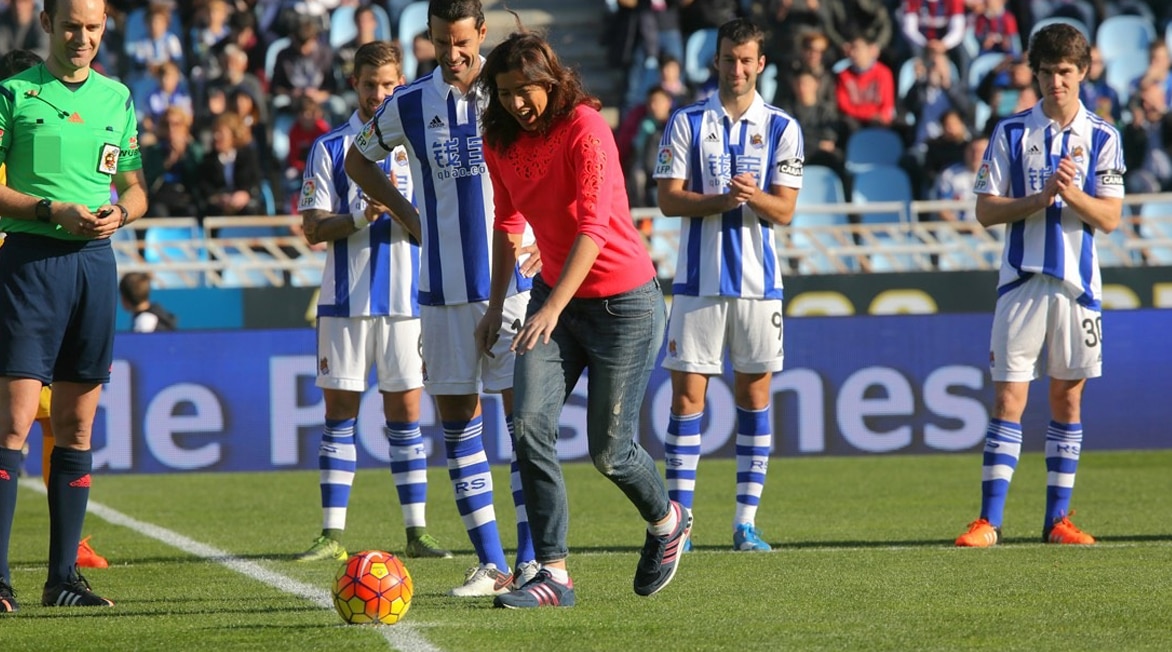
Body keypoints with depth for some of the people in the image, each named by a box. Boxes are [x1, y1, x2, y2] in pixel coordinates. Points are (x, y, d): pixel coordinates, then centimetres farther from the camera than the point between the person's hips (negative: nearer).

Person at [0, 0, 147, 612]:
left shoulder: (118, 98, 14)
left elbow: (135, 189, 19)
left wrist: (120, 211, -3)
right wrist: (52, 210, -16)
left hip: (95, 259, 5)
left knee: (76, 426, 7)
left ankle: (63, 576, 11)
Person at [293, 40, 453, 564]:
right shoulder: (330, 148, 5)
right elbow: (313, 228, 0)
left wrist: (402, 205, -15)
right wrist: (361, 216, -17)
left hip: (406, 299, 0)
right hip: (346, 300, 0)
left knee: (405, 411, 2)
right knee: (340, 412, 1)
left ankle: (416, 531, 6)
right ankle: (332, 535, 3)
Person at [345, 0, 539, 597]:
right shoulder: (409, 106, 4)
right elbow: (359, 161, 21)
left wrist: (538, 238, -2)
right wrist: (407, 217, 10)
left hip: (511, 279, -3)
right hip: (444, 288, 3)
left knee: (523, 413, -6)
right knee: (456, 420, 2)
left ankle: (530, 562, -3)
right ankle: (490, 564, 9)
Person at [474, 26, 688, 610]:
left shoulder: (585, 129, -20)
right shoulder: (501, 142, 1)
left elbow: (594, 227, -28)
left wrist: (554, 308, -36)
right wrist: (496, 305, 11)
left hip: (622, 300, -6)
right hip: (554, 296, 6)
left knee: (609, 450, 0)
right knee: (530, 426, -13)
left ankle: (667, 521, 32)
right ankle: (552, 574, -9)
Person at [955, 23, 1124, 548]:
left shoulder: (1102, 138, 4)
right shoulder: (1011, 132, 4)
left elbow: (1110, 218, -1)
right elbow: (986, 210, 0)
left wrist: (1072, 193, -18)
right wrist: (1040, 198, -14)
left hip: (1078, 284, 1)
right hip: (1021, 281, -1)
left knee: (1067, 398, 6)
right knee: (1009, 398, -6)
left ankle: (1057, 518, 12)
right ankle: (989, 520, -7)